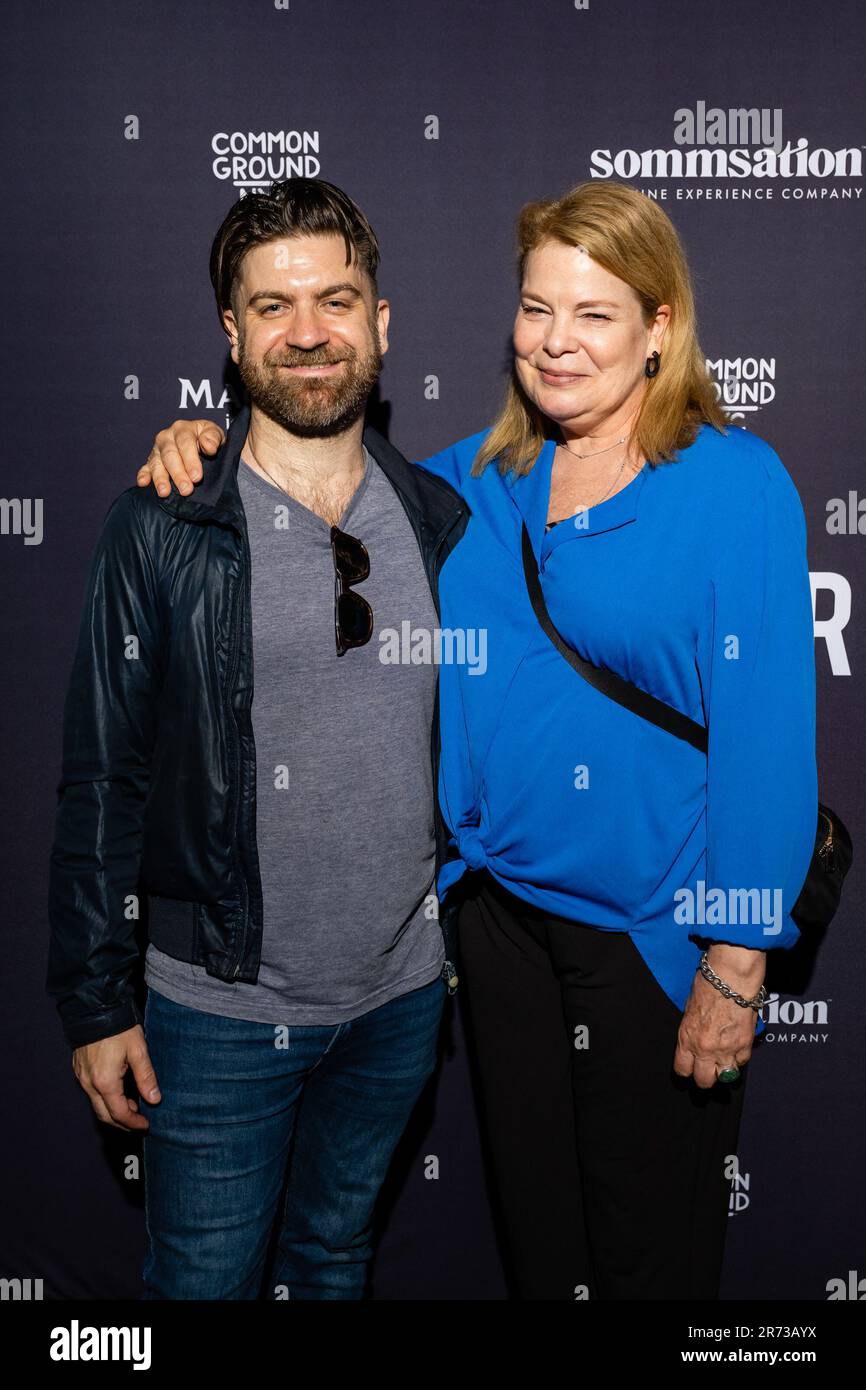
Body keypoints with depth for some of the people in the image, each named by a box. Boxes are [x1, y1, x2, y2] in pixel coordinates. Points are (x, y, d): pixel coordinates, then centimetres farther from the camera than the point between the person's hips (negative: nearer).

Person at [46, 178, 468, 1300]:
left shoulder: (441, 520, 0)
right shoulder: (161, 531, -11)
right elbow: (101, 779, -8)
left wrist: (469, 926, 12)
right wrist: (97, 1000, -6)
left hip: (402, 994, 4)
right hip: (222, 1006, -3)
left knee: (334, 1255, 24)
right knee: (206, 1276, 14)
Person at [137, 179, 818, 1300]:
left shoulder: (735, 484, -12)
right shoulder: (480, 477, 4)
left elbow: (765, 732, -15)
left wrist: (736, 960, -16)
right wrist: (211, 446, -1)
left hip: (654, 923, -4)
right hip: (502, 903, 5)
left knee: (651, 1244, 15)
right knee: (533, 1216, 23)